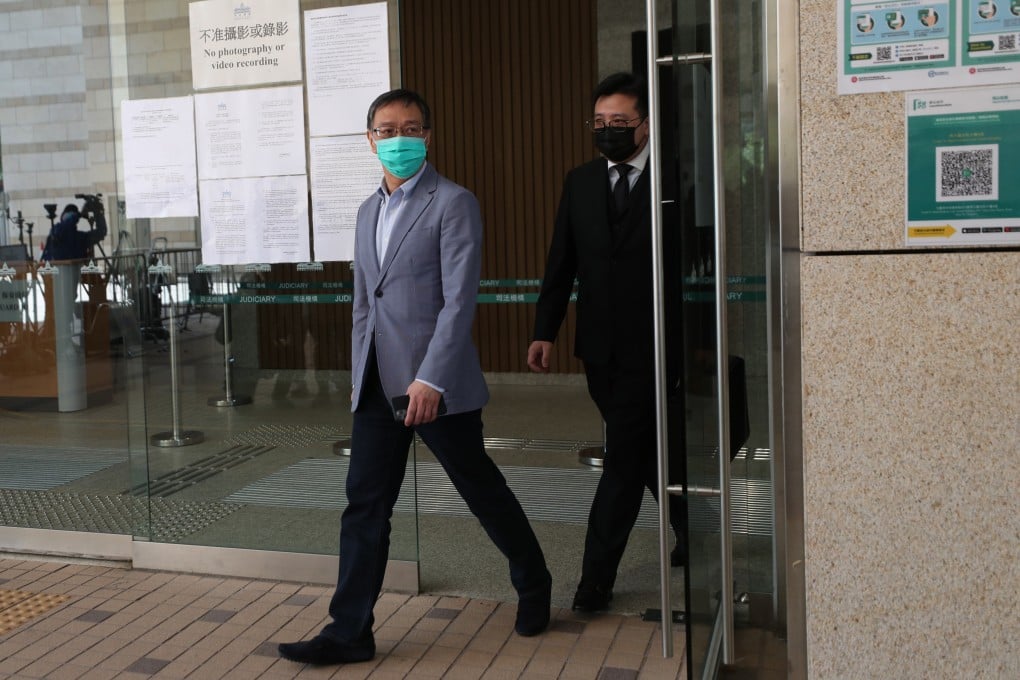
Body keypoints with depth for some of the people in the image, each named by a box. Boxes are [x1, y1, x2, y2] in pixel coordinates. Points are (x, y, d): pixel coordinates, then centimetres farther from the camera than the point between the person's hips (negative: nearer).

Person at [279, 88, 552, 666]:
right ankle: (350, 631, 14)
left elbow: (460, 299, -16)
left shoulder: (454, 204, -8)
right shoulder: (369, 211, 15)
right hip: (378, 385, 6)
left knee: (483, 490, 9)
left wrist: (431, 379, -23)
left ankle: (534, 586, 32)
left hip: (435, 382, -6)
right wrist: (360, 375, 16)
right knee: (365, 506, 6)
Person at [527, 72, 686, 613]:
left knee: (624, 457, -4)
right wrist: (545, 331, 2)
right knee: (647, 450, 17)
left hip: (651, 345, -5)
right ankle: (691, 532, 38)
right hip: (600, 345, 5)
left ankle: (597, 575, 5)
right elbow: (561, 262, 9)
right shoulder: (580, 182, 9)